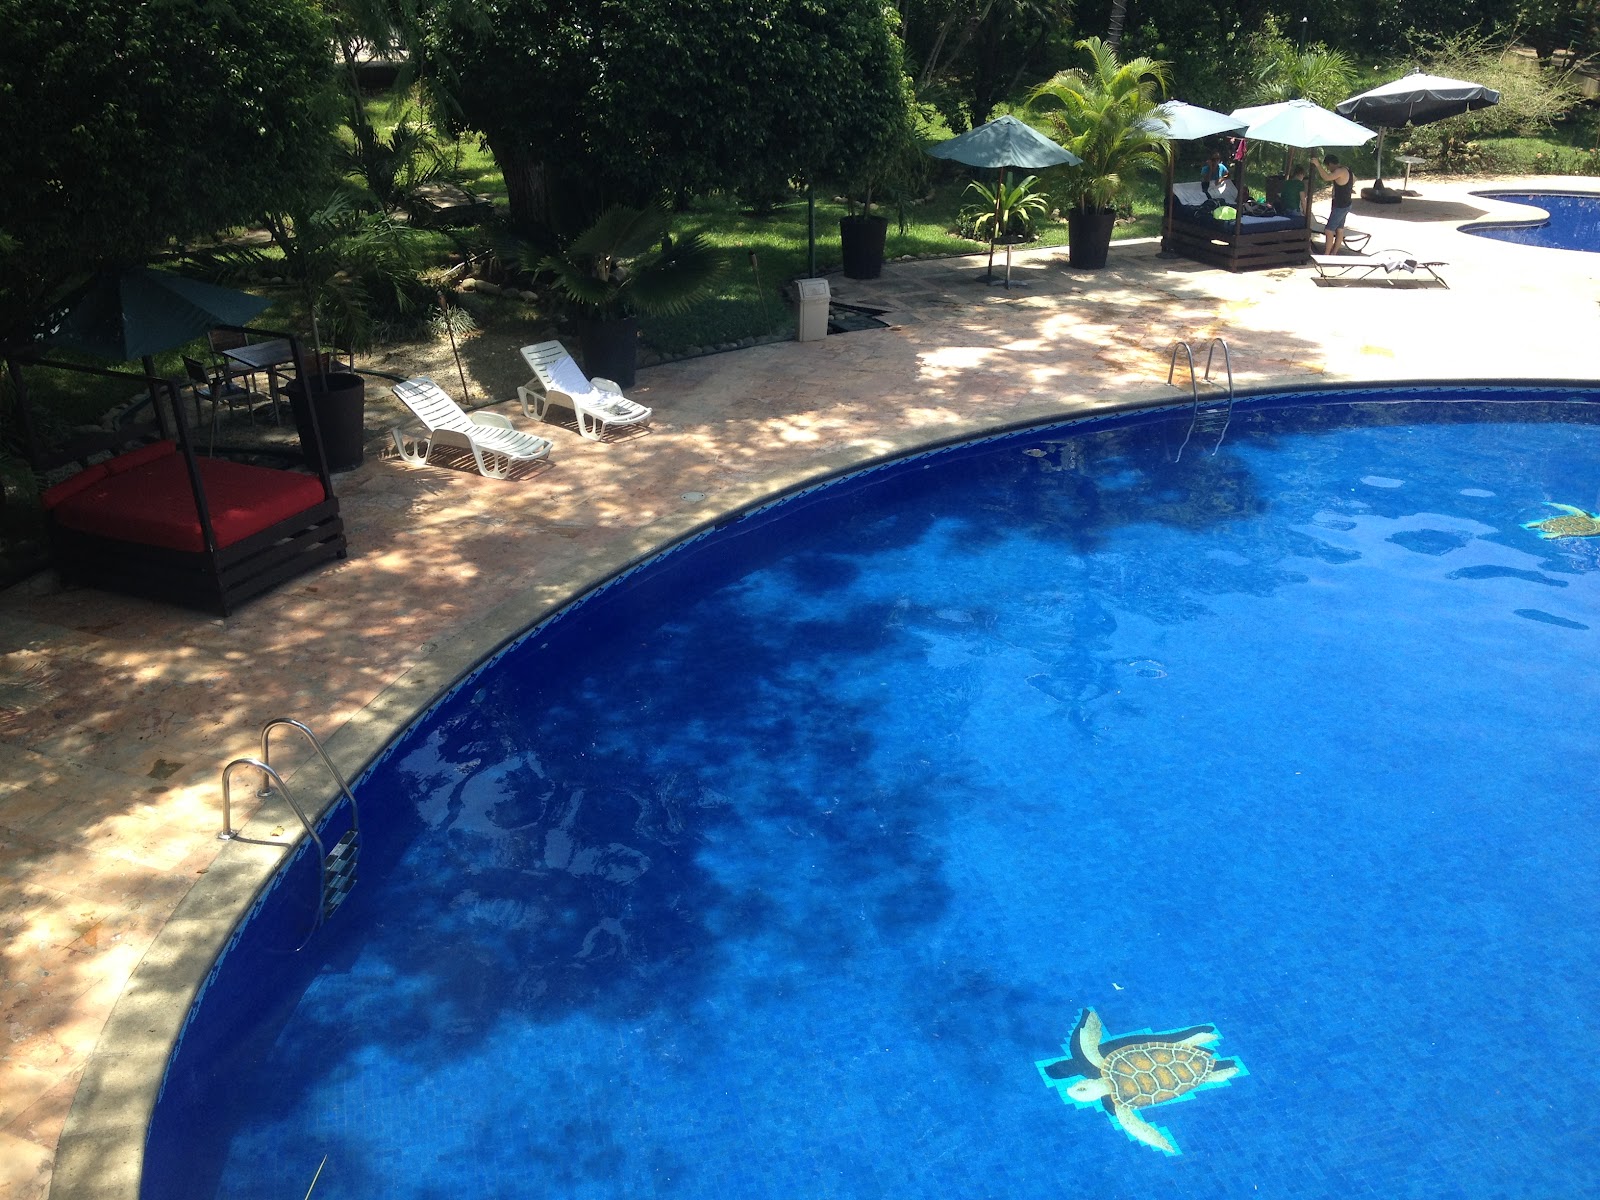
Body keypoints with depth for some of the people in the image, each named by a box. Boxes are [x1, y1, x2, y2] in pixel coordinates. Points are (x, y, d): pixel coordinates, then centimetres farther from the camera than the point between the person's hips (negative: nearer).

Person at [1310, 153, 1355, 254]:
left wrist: (1318, 165, -35)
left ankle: (1326, 255, -6)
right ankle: (1334, 253, 22)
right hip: (1345, 205, 10)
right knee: (1339, 229, 14)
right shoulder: (1346, 169, 10)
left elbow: (1327, 177, -41)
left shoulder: (1340, 171, -22)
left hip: (1340, 207, -10)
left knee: (1329, 230, -8)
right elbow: (1354, 179, 30)